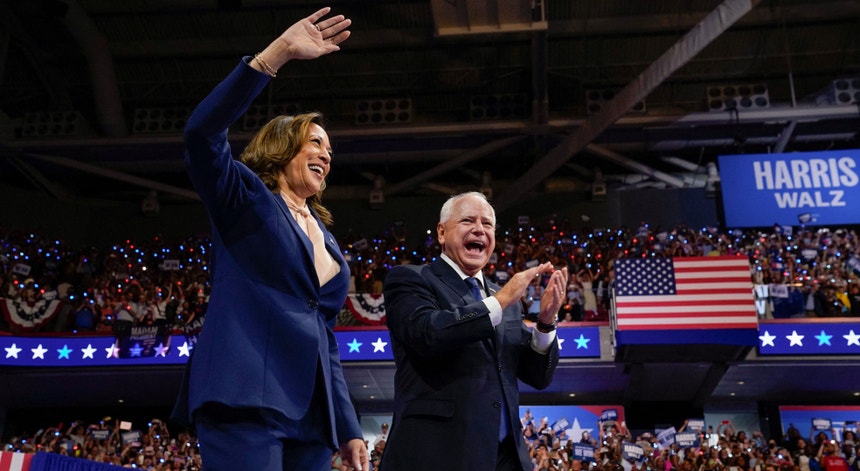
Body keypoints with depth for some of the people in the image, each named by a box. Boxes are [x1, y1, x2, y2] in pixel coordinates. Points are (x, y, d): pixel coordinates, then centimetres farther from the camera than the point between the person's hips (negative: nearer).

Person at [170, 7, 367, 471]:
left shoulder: (325, 241, 25)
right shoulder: (245, 200, 7)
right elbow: (201, 134, -13)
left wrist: (348, 428, 16)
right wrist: (278, 53, -18)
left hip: (311, 416, 7)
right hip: (246, 400, -7)